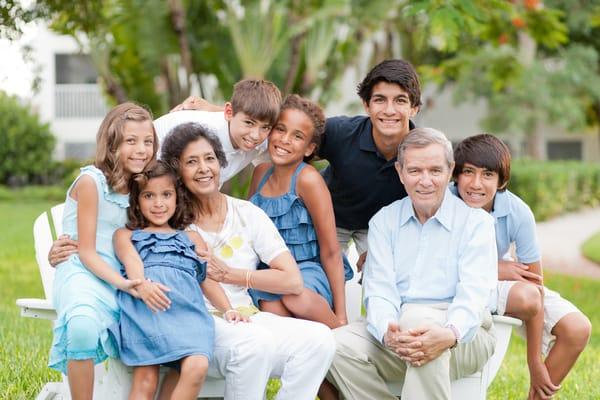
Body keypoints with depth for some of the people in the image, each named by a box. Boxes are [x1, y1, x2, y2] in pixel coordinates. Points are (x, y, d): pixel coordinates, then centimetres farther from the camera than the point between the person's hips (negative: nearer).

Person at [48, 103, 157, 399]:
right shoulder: (91, 181, -6)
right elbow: (87, 252, -9)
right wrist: (122, 283, -23)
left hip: (121, 280, 7)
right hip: (81, 275, -7)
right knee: (84, 326, -38)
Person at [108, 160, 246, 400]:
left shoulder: (192, 238, 37)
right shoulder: (126, 235, 28)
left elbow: (208, 279, 29)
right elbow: (130, 259, 5)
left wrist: (228, 310, 9)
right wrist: (141, 284, -19)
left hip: (185, 306, 2)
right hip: (143, 305, -2)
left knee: (197, 368, -29)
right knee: (145, 380, -24)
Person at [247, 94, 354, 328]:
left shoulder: (308, 179, -13)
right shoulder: (261, 173, 4)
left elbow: (330, 251, -10)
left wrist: (340, 316, -11)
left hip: (309, 270, -3)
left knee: (297, 297, -35)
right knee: (272, 307, -31)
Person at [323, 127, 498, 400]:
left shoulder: (475, 221, 3)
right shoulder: (383, 221, 13)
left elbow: (473, 293, -11)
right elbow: (379, 290, 0)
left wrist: (449, 334, -35)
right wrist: (388, 333, -25)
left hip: (463, 337, -3)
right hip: (398, 329, 3)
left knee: (416, 316, -37)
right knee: (339, 345, -25)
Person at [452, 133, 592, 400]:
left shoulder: (518, 213, -22)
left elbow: (535, 284, -17)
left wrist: (535, 364, -17)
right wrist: (494, 269, -21)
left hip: (501, 279, 3)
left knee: (578, 329, -13)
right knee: (526, 295, -33)